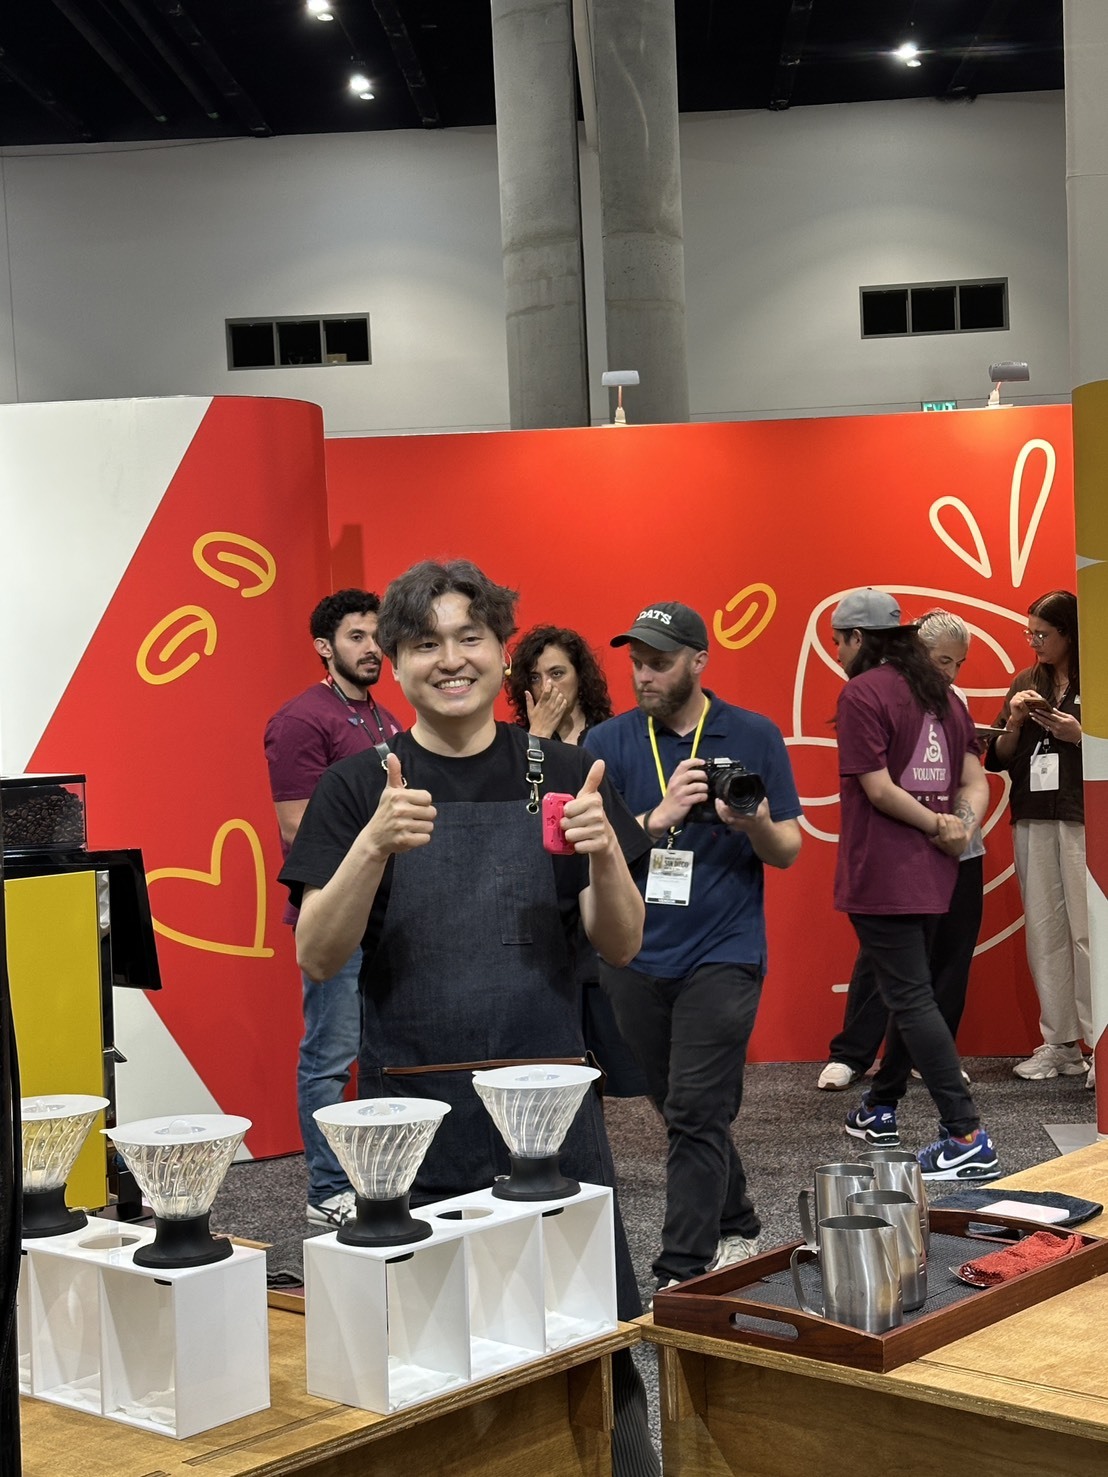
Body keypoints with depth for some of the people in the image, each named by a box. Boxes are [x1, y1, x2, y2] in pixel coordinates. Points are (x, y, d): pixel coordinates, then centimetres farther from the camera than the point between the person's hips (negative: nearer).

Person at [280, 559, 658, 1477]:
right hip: (412, 1116, -1)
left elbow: (619, 947, 3)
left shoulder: (565, 777, 4)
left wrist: (605, 855, -16)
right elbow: (318, 957, -6)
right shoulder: (360, 789, 2)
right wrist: (374, 845, -22)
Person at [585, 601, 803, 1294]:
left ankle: (682, 1277, -4)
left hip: (723, 955, -3)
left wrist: (755, 823, -18)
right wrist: (661, 816, -20)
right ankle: (737, 1230, 35)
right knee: (683, 1109, 15)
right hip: (634, 958, 3)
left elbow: (789, 851, 4)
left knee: (697, 1115, -8)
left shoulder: (755, 737, 1)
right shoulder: (609, 744, 2)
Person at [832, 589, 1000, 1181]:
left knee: (911, 999, -7)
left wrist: (937, 828, -8)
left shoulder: (862, 693, -11)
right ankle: (880, 1108, 35)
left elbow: (877, 787, -18)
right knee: (908, 987, 20)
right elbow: (975, 781, 10)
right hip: (931, 874, 9)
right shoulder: (941, 695, 14)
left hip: (883, 874, -9)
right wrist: (961, 827, -6)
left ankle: (967, 1139, -12)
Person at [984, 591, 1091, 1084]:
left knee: (1087, 930, -9)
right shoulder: (1025, 684, 14)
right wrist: (1015, 722, -3)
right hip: (1033, 820, 5)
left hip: (1083, 818, -5)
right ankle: (1059, 1044, 13)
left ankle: (1100, 1045, -4)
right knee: (1044, 931, 6)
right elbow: (997, 759, 13)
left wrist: (1080, 736, -15)